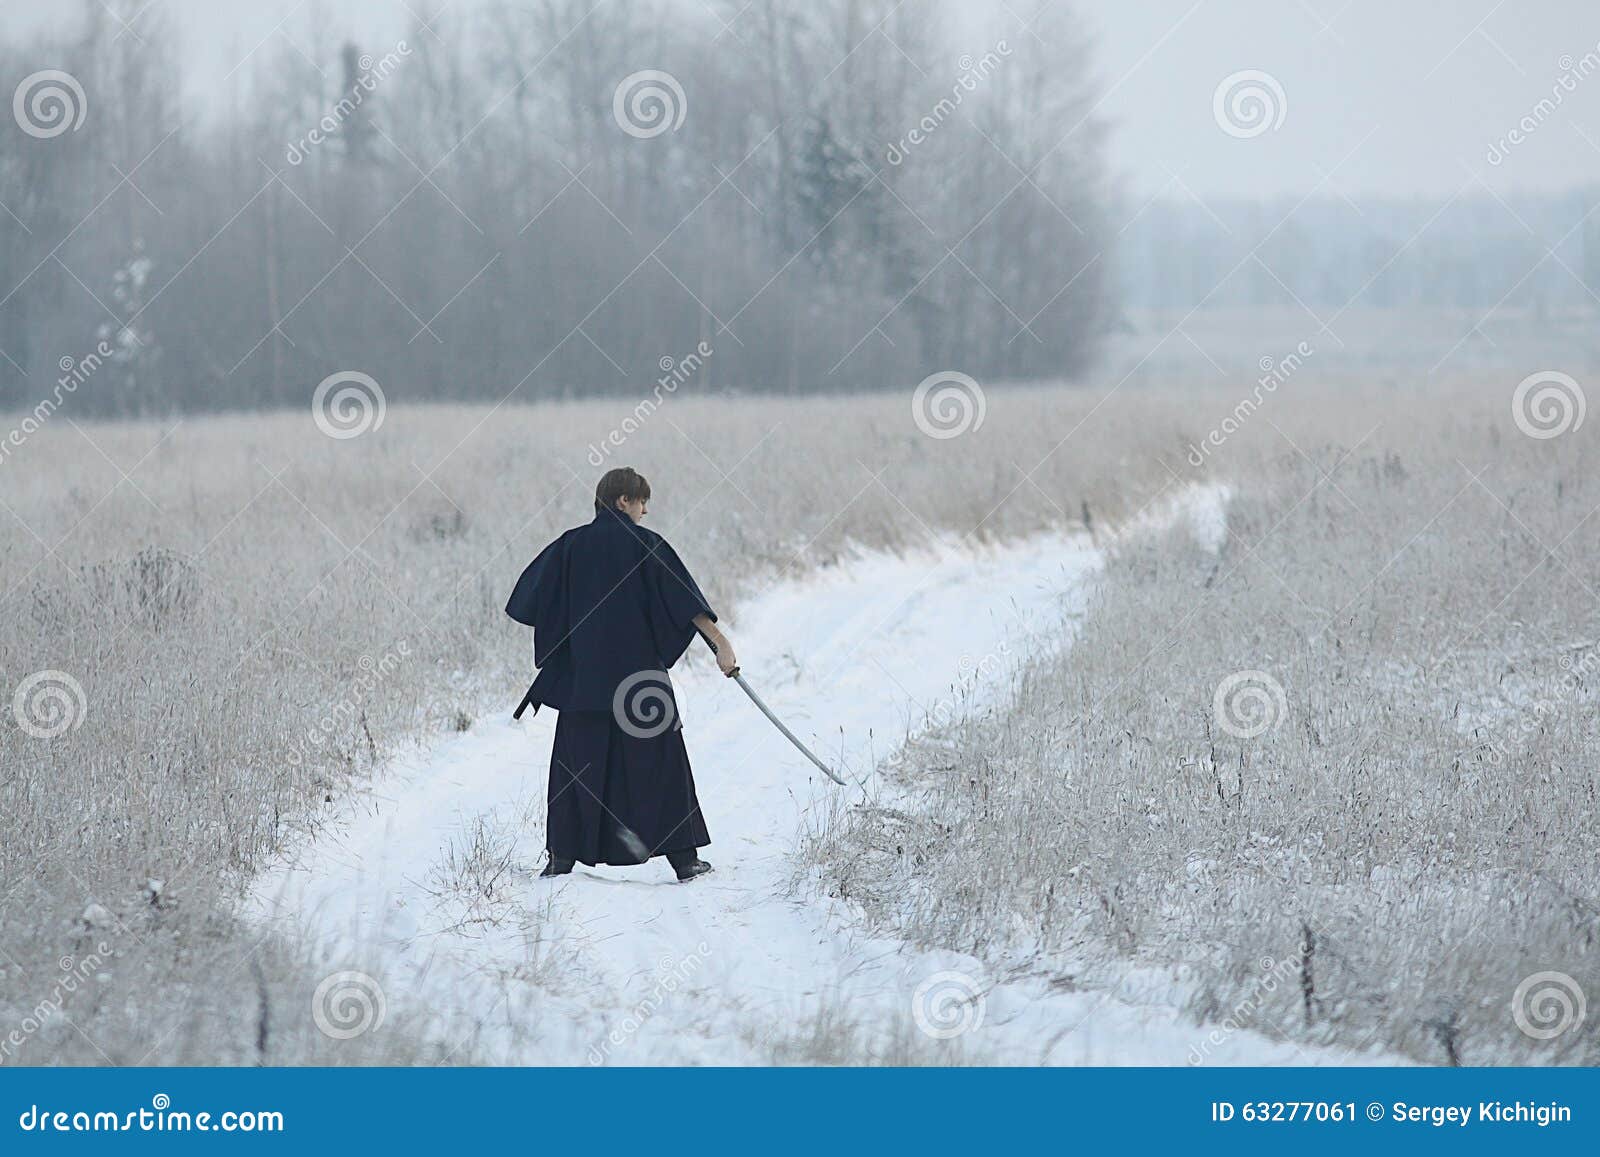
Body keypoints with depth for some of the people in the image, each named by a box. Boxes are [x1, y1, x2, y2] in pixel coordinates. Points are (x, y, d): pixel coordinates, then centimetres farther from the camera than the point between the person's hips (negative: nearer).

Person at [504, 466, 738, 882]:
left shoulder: (571, 544, 3)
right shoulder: (645, 545, -5)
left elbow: (530, 598, 7)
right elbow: (686, 599, -11)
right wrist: (720, 643, -12)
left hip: (582, 676, 2)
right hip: (639, 671, -2)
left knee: (578, 762, 8)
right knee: (660, 761, 4)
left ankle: (563, 855, 3)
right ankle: (682, 856, 3)